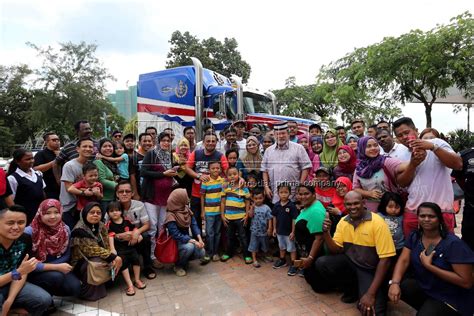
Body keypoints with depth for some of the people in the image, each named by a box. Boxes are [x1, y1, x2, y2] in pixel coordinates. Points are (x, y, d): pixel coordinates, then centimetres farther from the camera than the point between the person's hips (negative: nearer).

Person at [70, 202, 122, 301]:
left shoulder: (101, 226, -1)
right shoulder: (79, 230, -21)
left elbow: (107, 246, -4)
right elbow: (93, 250, -28)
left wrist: (114, 259, -23)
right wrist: (114, 257, -32)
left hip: (96, 259, 6)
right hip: (80, 263, -6)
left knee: (118, 261, -13)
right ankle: (87, 293, -9)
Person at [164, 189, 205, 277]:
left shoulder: (187, 209, -2)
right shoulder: (171, 216, -23)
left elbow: (194, 224, -3)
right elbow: (177, 235, -26)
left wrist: (199, 239, -18)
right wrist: (194, 241, -30)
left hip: (187, 237, 6)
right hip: (176, 242, -6)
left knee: (201, 253, -16)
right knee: (189, 247, -35)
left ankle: (184, 259, 15)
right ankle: (178, 266, -6)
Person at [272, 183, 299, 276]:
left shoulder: (292, 206, -18)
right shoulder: (277, 205, -5)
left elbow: (294, 219, -16)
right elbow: (274, 217, 5)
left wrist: (293, 232, -15)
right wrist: (274, 229, 6)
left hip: (289, 232, -5)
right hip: (280, 231, 5)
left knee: (292, 248, 8)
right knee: (282, 247, 23)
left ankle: (293, 265, 19)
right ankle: (282, 260, 42)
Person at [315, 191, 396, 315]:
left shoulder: (377, 222, -19)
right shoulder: (343, 221, -2)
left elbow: (385, 259, -20)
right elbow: (336, 250, 0)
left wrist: (371, 294, -22)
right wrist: (326, 232, -21)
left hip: (370, 270, -5)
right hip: (350, 263, 5)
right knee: (321, 263, -18)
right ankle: (351, 289, 7)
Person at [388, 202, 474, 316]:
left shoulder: (453, 243, -19)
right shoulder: (414, 236, -4)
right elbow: (403, 260, -10)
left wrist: (428, 265, -24)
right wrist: (394, 283, -26)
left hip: (450, 298, -5)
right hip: (422, 286, 6)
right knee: (396, 287, -19)